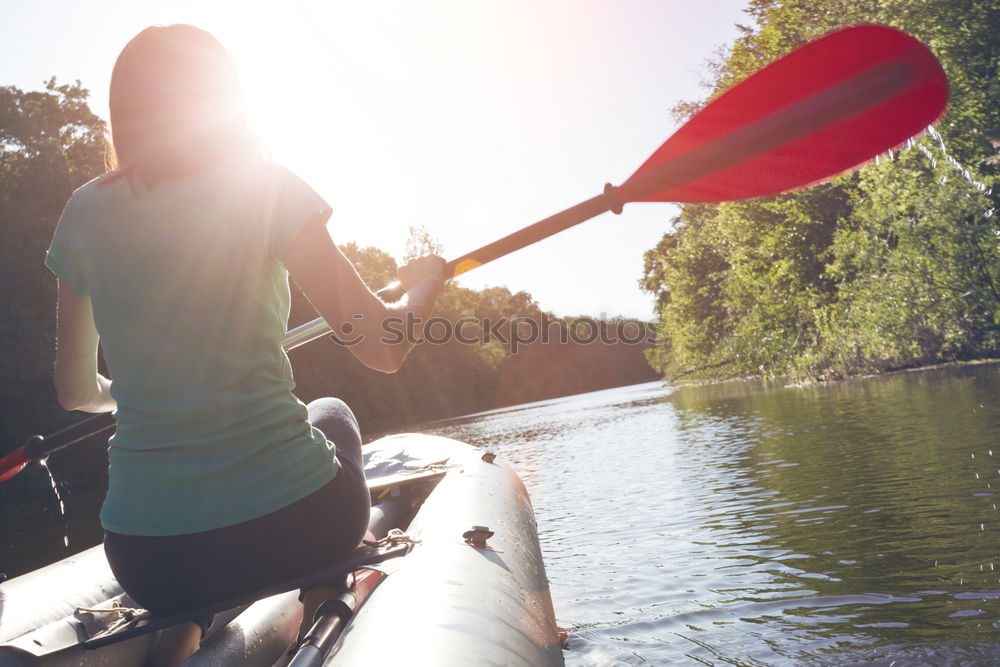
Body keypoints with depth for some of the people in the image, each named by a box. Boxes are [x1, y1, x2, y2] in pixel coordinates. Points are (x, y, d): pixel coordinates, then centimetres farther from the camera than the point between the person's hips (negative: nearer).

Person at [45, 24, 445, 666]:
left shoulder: (85, 213, 3)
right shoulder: (264, 187, -8)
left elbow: (78, 391, 14)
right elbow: (385, 346, -10)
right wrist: (426, 283, 11)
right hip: (293, 527, -4)